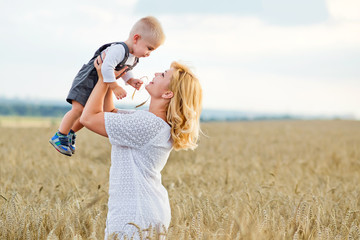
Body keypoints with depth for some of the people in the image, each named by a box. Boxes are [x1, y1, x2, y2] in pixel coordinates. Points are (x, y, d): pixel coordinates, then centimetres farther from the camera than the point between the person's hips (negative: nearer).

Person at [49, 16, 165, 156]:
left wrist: (131, 81, -1)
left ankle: (70, 133, 29)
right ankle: (59, 137, -5)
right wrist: (115, 88, -35)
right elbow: (106, 68, -39)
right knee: (78, 109, -15)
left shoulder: (134, 58, 1)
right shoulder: (119, 50, -32)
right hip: (87, 80, -9)